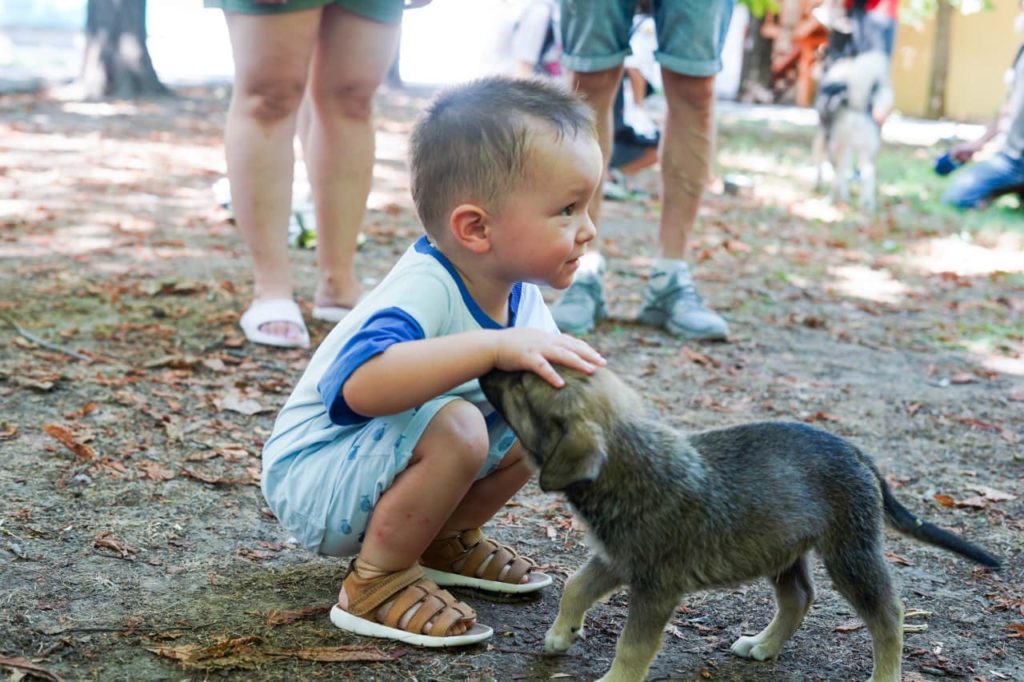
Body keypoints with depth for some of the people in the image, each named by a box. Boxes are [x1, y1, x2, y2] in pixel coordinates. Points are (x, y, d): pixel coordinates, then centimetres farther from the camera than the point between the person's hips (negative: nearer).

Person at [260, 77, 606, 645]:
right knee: (453, 427, -34)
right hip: (312, 478, -9)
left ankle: (444, 540, 15)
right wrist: (493, 347, -54)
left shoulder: (520, 297, -3)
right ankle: (376, 583, -15)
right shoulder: (424, 292, -32)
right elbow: (362, 384, -51)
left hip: (387, 459, 9)